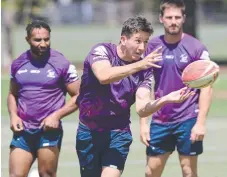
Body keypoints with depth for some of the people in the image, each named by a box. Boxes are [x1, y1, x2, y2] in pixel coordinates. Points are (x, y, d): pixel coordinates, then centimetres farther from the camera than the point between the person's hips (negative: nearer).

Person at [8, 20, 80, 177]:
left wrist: (56, 115, -14)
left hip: (49, 130, -4)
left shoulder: (62, 64, -4)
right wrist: (13, 115, 2)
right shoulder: (18, 64, 9)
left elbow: (78, 96, -2)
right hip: (23, 130, 4)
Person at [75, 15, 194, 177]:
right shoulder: (102, 51, -10)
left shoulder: (144, 71, -3)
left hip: (119, 133, 1)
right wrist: (138, 65, -41)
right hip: (89, 131, -1)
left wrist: (166, 99, -35)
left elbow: (142, 108, -16)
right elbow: (104, 76, -32)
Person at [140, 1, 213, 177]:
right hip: (160, 120, 4)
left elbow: (206, 88, -6)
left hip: (188, 119, -3)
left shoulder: (196, 48, -6)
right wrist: (143, 123, 3)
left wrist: (200, 122, -14)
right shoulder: (152, 46, 4)